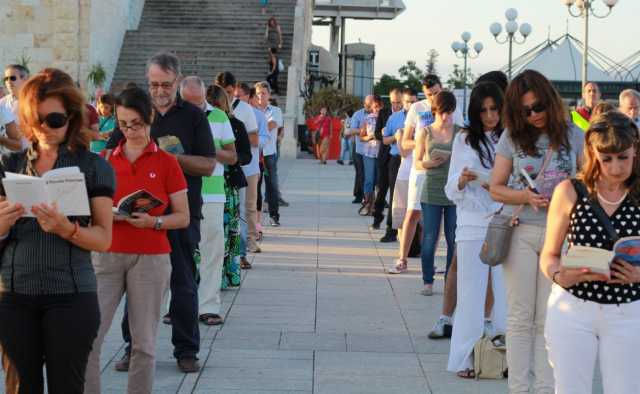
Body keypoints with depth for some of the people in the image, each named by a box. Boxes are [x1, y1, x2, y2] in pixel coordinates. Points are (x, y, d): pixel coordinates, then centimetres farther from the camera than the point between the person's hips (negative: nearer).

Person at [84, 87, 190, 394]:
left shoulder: (166, 163, 2)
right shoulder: (105, 160, 9)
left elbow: (183, 217, 2)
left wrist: (153, 222, -16)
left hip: (151, 259, -2)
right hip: (107, 256, 2)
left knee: (144, 343, 2)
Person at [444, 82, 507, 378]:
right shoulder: (464, 140, 4)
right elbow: (451, 192, 3)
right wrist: (462, 180, -18)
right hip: (472, 226, -1)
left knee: (505, 293, 1)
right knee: (471, 293, 1)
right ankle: (465, 359, 6)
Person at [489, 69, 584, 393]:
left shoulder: (572, 135, 0)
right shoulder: (512, 137, 1)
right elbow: (496, 188, 3)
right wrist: (527, 197, -16)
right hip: (520, 232, 0)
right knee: (521, 317, 5)